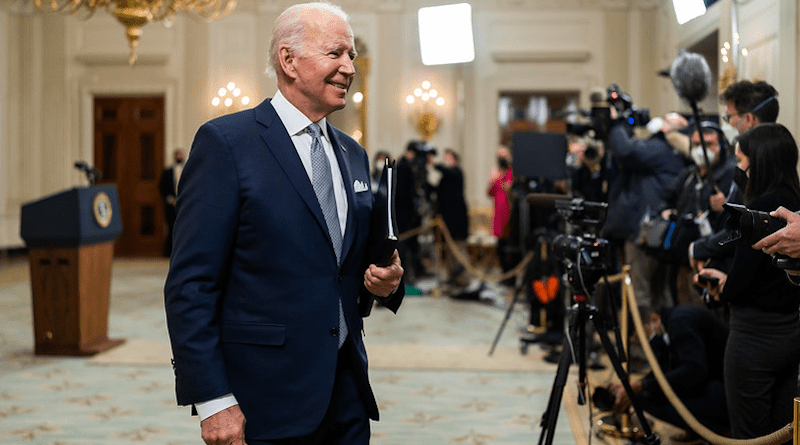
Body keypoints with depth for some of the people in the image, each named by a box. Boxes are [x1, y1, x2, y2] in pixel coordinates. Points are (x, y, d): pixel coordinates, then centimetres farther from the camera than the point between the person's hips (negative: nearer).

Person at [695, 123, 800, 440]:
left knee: (749, 436, 2)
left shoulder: (759, 209, -19)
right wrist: (726, 280, 9)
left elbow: (739, 286, -17)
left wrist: (722, 288, 3)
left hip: (755, 336, -9)